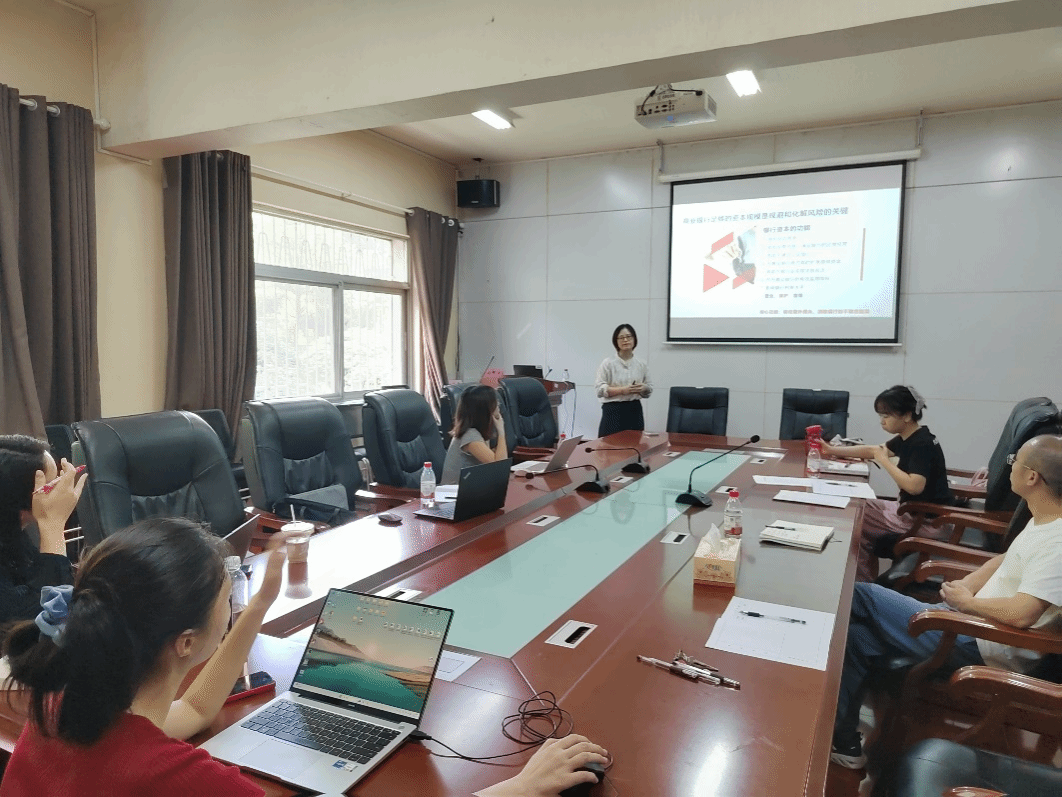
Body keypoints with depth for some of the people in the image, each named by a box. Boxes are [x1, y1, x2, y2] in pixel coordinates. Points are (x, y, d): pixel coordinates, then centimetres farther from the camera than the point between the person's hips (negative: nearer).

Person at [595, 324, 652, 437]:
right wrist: (622, 390, -20)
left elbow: (650, 386, 17)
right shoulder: (608, 363, -2)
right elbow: (600, 389, -9)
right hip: (613, 411, -4)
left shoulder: (641, 364, 9)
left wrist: (644, 388, -7)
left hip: (635, 410, 4)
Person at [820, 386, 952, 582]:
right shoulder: (908, 439, 6)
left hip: (927, 519, -9)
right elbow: (871, 450, 20)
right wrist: (832, 450, 14)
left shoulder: (922, 444, -22)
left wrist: (884, 461, -23)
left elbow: (914, 486, -34)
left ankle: (863, 584, 12)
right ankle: (867, 584, 19)